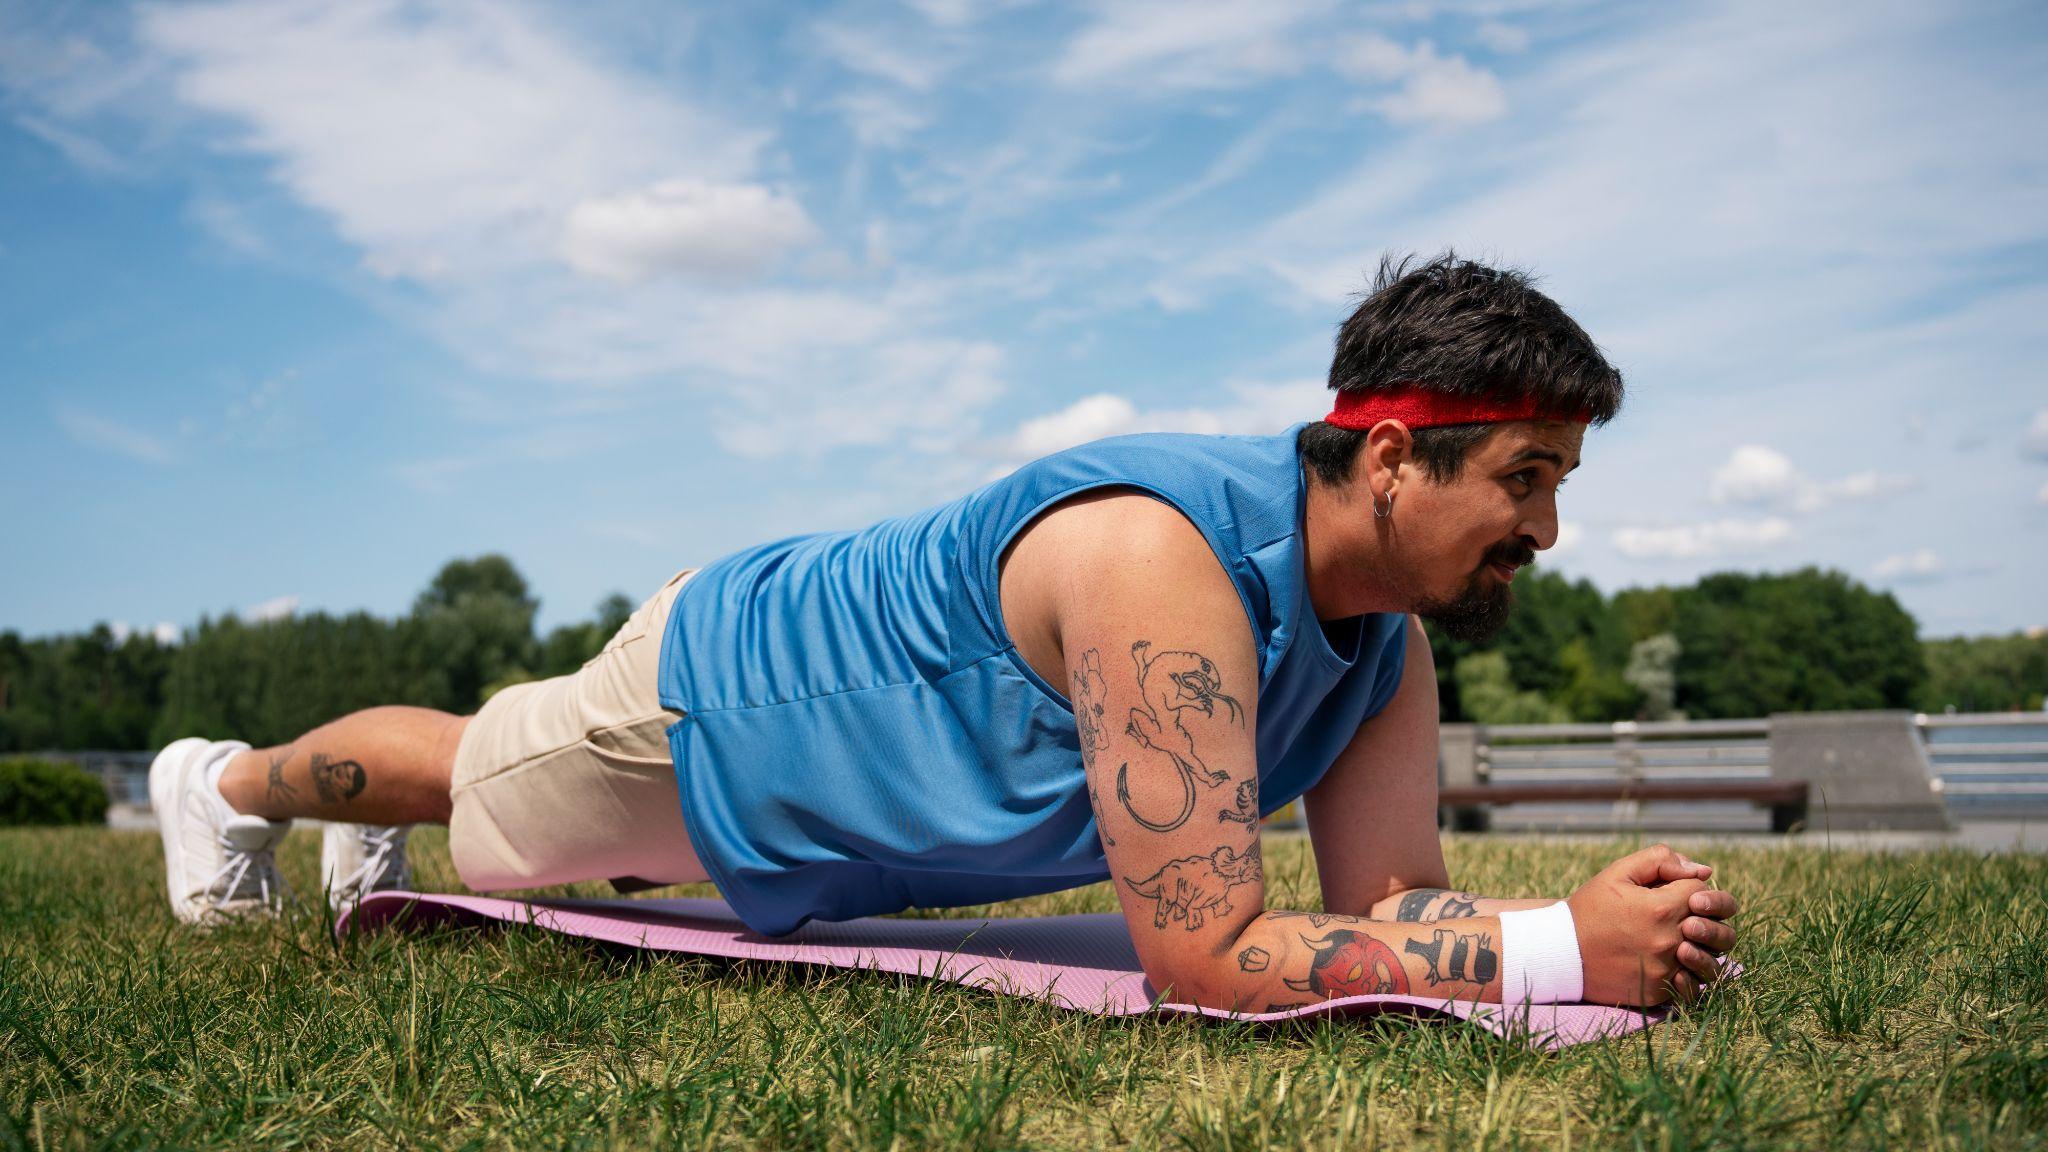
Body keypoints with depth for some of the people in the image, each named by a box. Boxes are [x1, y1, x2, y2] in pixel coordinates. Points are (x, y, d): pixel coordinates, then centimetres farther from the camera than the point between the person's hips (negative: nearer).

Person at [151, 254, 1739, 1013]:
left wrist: (1596, 913, -33)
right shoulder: (1160, 556, -45)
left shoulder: (1388, 640, -17)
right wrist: (1558, 952, -47)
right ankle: (230, 784, 56)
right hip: (710, 686, -7)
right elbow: (1205, 955, -47)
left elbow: (1388, 902, -15)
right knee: (473, 782, 24)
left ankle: (377, 839, 66)